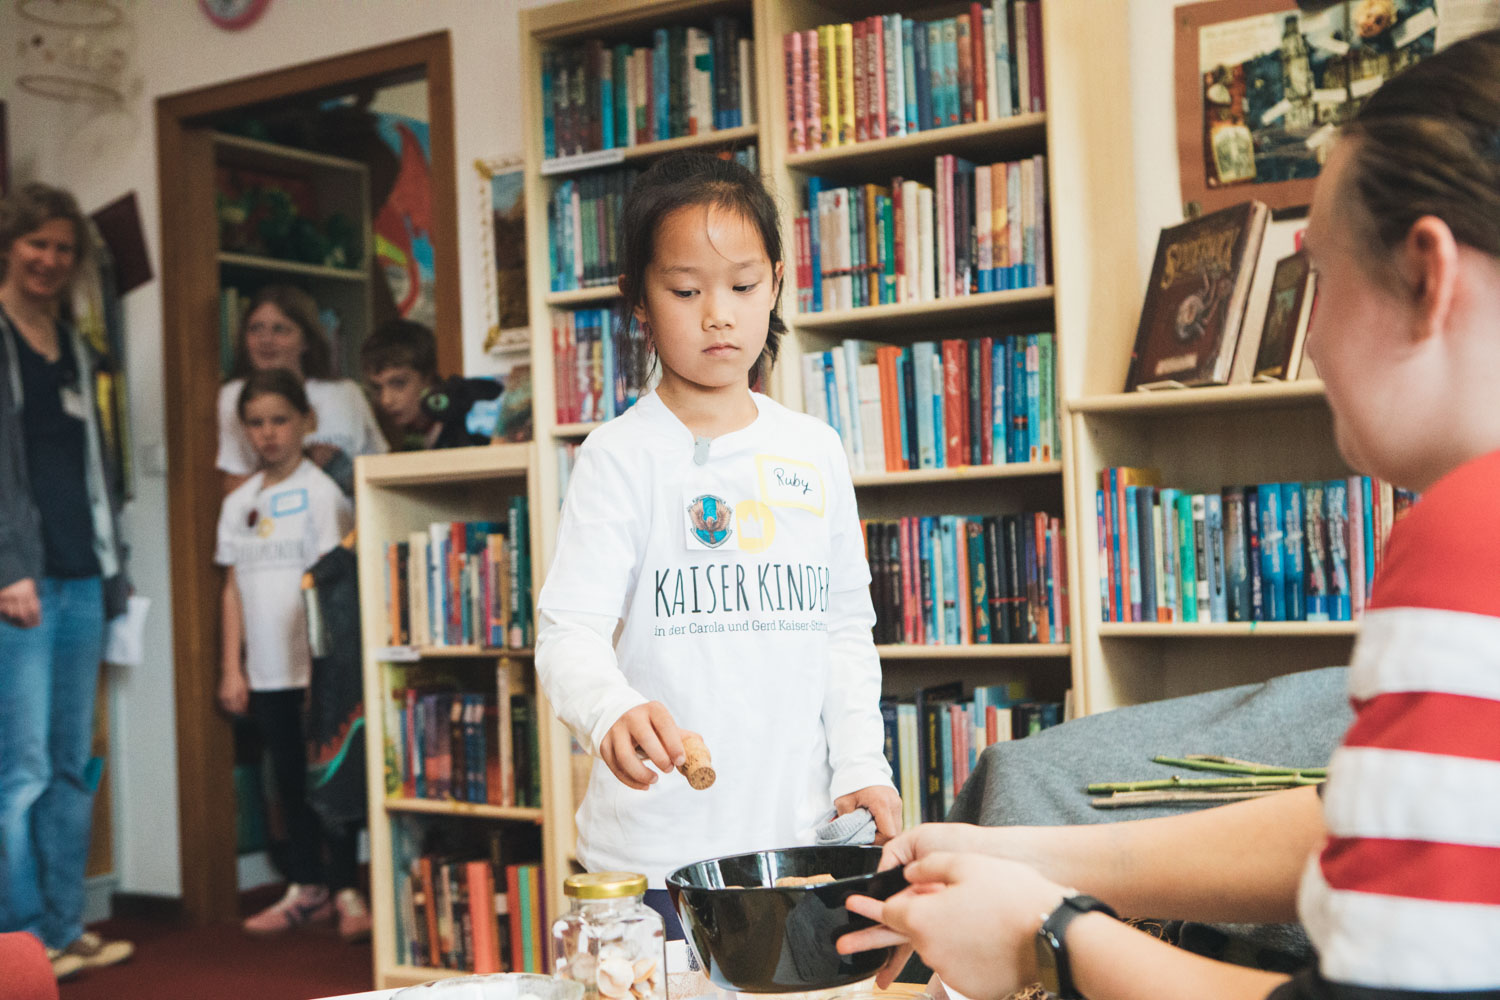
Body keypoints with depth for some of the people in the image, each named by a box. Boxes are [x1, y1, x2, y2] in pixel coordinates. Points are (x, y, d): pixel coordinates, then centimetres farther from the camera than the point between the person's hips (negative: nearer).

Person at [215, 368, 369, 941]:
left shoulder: (321, 492, -6)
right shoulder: (239, 503, 10)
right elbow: (234, 587, 12)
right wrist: (232, 667, 8)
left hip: (317, 666, -5)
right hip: (266, 671, 5)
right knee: (289, 779, 12)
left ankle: (346, 889, 8)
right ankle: (306, 888, 23)